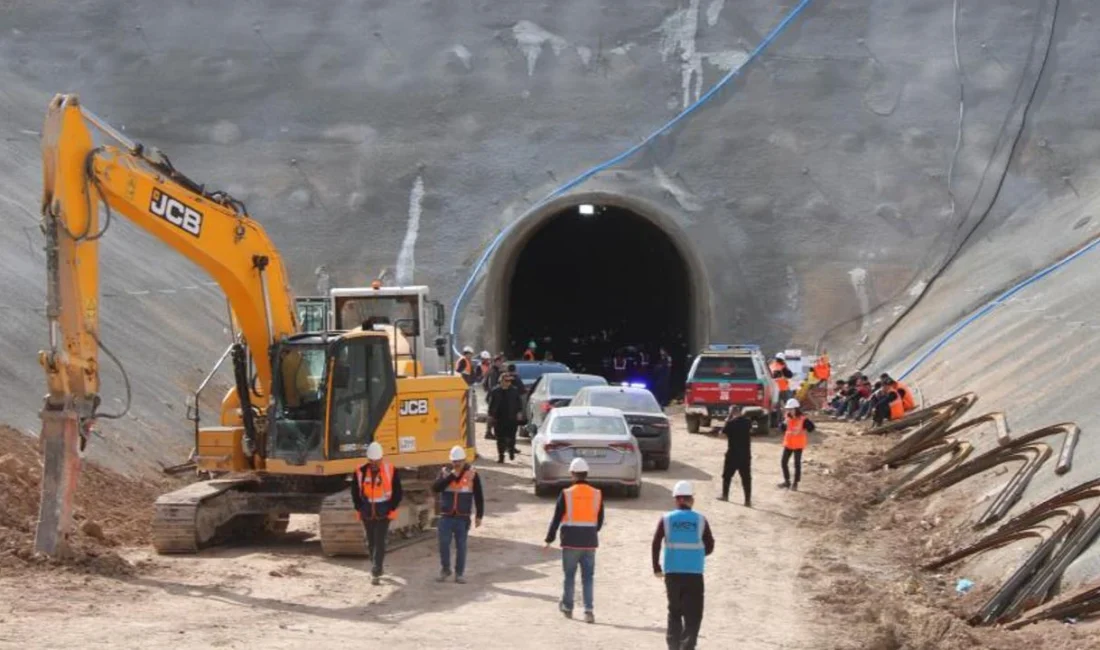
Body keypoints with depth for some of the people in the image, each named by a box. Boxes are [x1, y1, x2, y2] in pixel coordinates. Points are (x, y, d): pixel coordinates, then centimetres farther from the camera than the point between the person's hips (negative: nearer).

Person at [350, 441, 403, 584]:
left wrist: (390, 509, -6)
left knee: (379, 543, -11)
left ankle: (375, 573, -12)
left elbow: (397, 492, -1)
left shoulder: (390, 471, -8)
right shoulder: (360, 472, -3)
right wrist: (360, 509, 1)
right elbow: (355, 492, 8)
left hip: (384, 513, -3)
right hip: (367, 514, 3)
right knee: (371, 543, 14)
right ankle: (377, 569, 32)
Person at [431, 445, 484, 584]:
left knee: (461, 546, 4)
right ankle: (445, 570, 18)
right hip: (446, 516, 1)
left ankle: (459, 573, 14)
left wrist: (479, 516, 3)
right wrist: (451, 476, -20)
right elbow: (435, 488, -14)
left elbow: (479, 496, 4)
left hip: (463, 517, -1)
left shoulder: (472, 473, -1)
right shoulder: (445, 472, 2)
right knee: (444, 544, 0)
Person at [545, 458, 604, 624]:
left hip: (571, 542, -2)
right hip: (590, 542, 2)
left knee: (569, 575, 12)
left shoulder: (566, 494, -9)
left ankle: (567, 607, 23)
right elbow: (600, 519, 9)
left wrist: (549, 539, 3)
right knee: (588, 577, 6)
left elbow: (556, 519, -6)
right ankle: (589, 611, -3)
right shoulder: (597, 494, 0)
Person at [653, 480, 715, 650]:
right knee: (693, 615, 2)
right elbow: (709, 547, 2)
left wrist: (656, 568, 5)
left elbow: (656, 544, -4)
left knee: (674, 612, 17)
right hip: (694, 574, -2)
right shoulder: (700, 520, -1)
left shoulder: (666, 519, 0)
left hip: (672, 573, 2)